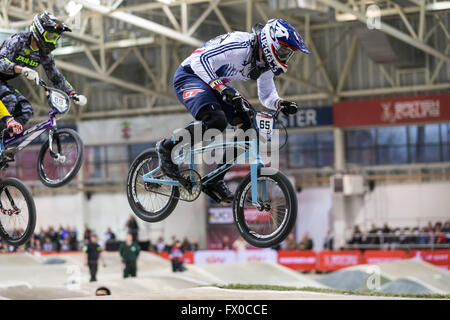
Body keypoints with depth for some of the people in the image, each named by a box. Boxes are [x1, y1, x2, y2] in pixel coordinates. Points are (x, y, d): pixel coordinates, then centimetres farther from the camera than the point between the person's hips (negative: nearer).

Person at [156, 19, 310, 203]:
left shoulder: (265, 64, 0)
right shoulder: (240, 46, -28)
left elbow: (266, 95, 11)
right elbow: (201, 60, -31)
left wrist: (280, 104, -12)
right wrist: (221, 88, -41)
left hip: (215, 84, 9)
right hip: (189, 76, -9)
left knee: (247, 126, -5)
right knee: (216, 121, -33)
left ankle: (214, 181, 2)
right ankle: (168, 148, -12)